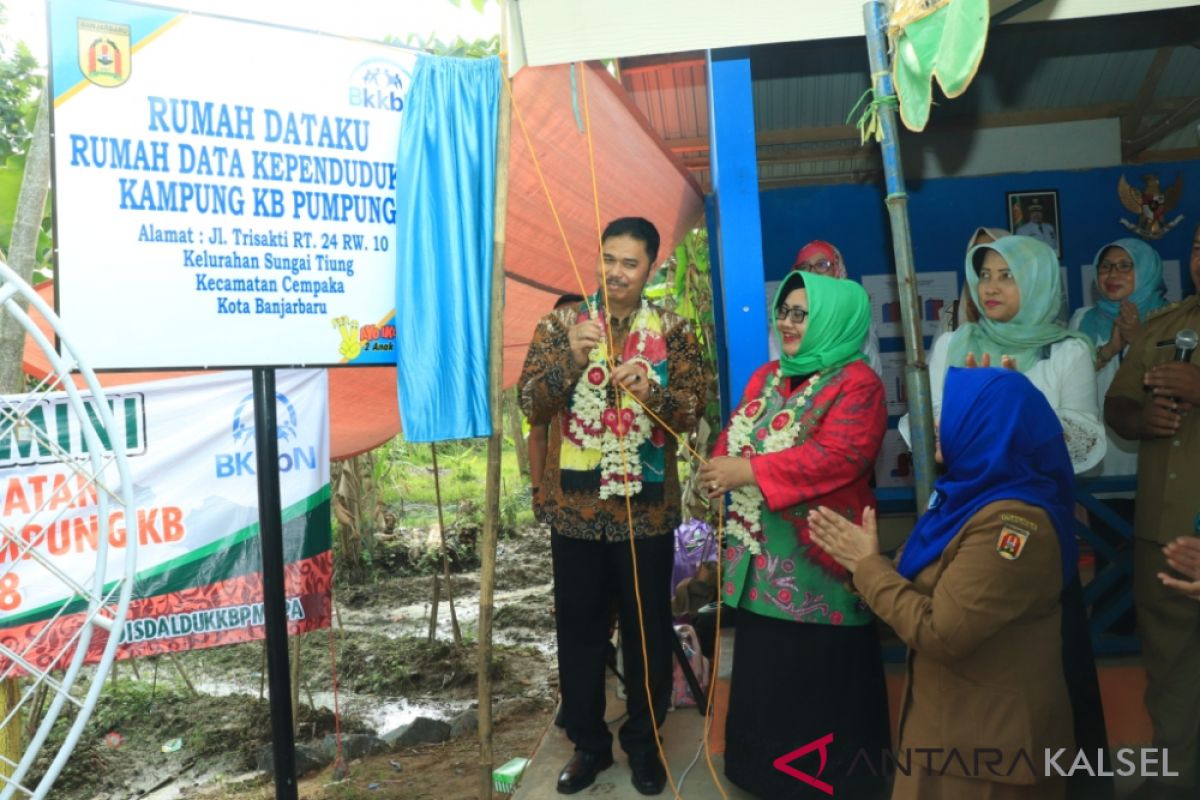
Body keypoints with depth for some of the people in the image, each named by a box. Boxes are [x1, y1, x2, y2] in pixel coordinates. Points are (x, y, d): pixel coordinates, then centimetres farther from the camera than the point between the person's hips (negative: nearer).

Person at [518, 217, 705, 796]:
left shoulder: (674, 332, 2)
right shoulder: (559, 325, 1)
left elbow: (693, 410, -3)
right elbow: (531, 405, -7)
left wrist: (653, 392, -22)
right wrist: (570, 356, -23)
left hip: (647, 508, 0)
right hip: (575, 507, 0)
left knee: (648, 629, 10)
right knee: (579, 628, 10)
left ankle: (644, 742, 31)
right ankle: (588, 742, 29)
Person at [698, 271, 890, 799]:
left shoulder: (856, 383, -10)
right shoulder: (766, 377, 14)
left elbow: (840, 456, -24)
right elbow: (734, 436, 11)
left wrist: (749, 470, -23)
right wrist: (720, 468, -12)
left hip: (816, 559, -7)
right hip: (760, 557, 7)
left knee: (818, 683, 5)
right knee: (763, 674, 17)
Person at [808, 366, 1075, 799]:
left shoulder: (1012, 520, -27)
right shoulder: (975, 493, 3)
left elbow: (941, 633, -27)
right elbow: (923, 582, 9)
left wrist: (867, 565, -18)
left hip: (990, 729, -9)